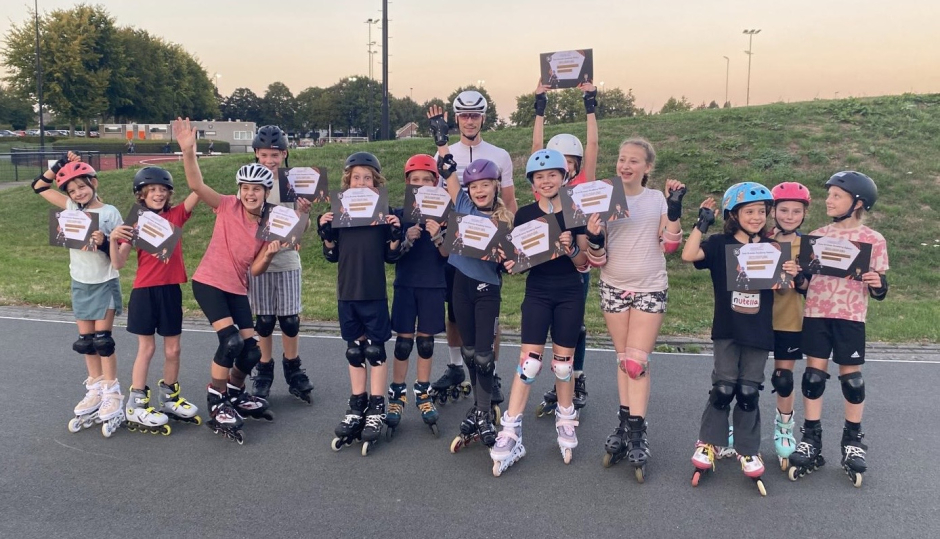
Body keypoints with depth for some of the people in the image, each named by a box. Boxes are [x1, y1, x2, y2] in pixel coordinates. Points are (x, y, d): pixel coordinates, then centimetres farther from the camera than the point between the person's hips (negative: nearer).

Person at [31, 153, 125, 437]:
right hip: (79, 283, 5)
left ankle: (112, 395, 3)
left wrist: (104, 242, -30)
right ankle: (95, 390, 20)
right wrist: (61, 164, -3)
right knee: (85, 341, 9)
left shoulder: (110, 213, -11)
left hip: (104, 284, -5)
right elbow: (39, 186, 6)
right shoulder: (72, 208, 2)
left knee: (102, 339, -4)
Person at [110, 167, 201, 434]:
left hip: (171, 290, 2)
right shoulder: (135, 223, -2)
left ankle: (170, 398, 26)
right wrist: (114, 239, -24)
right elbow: (118, 263, -7)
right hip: (144, 291, -2)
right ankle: (136, 406, 13)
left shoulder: (175, 216, 3)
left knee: (173, 349, 10)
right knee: (146, 348, 3)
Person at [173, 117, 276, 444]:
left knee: (251, 351, 2)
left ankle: (235, 394, 31)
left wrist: (269, 254, -18)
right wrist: (188, 150, -33)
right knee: (231, 340, -20)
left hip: (237, 289, 5)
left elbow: (255, 270, 1)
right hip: (209, 282, -4)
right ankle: (216, 404, -1)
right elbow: (197, 185, -21)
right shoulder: (228, 206, -8)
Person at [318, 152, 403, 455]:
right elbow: (332, 256, 7)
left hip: (375, 294, -3)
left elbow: (391, 256, 0)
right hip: (347, 293, 3)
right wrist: (325, 233, -8)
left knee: (375, 350, 2)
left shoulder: (384, 213, -1)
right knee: (354, 351, 11)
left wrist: (395, 234, -16)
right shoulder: (338, 213, 4)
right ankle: (357, 407, 22)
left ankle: (376, 410, 11)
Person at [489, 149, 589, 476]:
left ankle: (566, 423, 29)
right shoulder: (525, 215, 1)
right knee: (528, 362, -6)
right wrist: (511, 263, -14)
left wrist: (572, 247, -20)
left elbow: (583, 265, -1)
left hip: (570, 295, 0)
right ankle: (510, 434, -2)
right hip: (537, 293, 0)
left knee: (563, 362, 8)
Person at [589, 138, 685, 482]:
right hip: (613, 288, 2)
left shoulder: (658, 199, 0)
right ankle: (626, 428, 18)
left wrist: (675, 209, -15)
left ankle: (636, 435, 1)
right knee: (623, 361, 9)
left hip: (650, 289, -2)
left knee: (636, 362, -7)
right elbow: (598, 259, -1)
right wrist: (593, 237, -21)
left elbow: (669, 245, -7)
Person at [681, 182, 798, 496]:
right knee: (723, 389, -1)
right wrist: (703, 223, -19)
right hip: (727, 330, -2)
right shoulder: (721, 245, -3)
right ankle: (708, 444, 17)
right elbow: (688, 255, -18)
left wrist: (792, 274, -12)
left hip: (759, 332, 2)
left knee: (748, 393, 5)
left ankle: (748, 451, 19)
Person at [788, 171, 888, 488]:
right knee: (814, 374, 4)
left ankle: (853, 442, 23)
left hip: (851, 317, -2)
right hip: (815, 314, 2)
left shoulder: (874, 241, -1)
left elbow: (878, 292, 1)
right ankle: (810, 441, 14)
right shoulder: (816, 236, 6)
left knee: (851, 376, 5)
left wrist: (878, 284, -21)